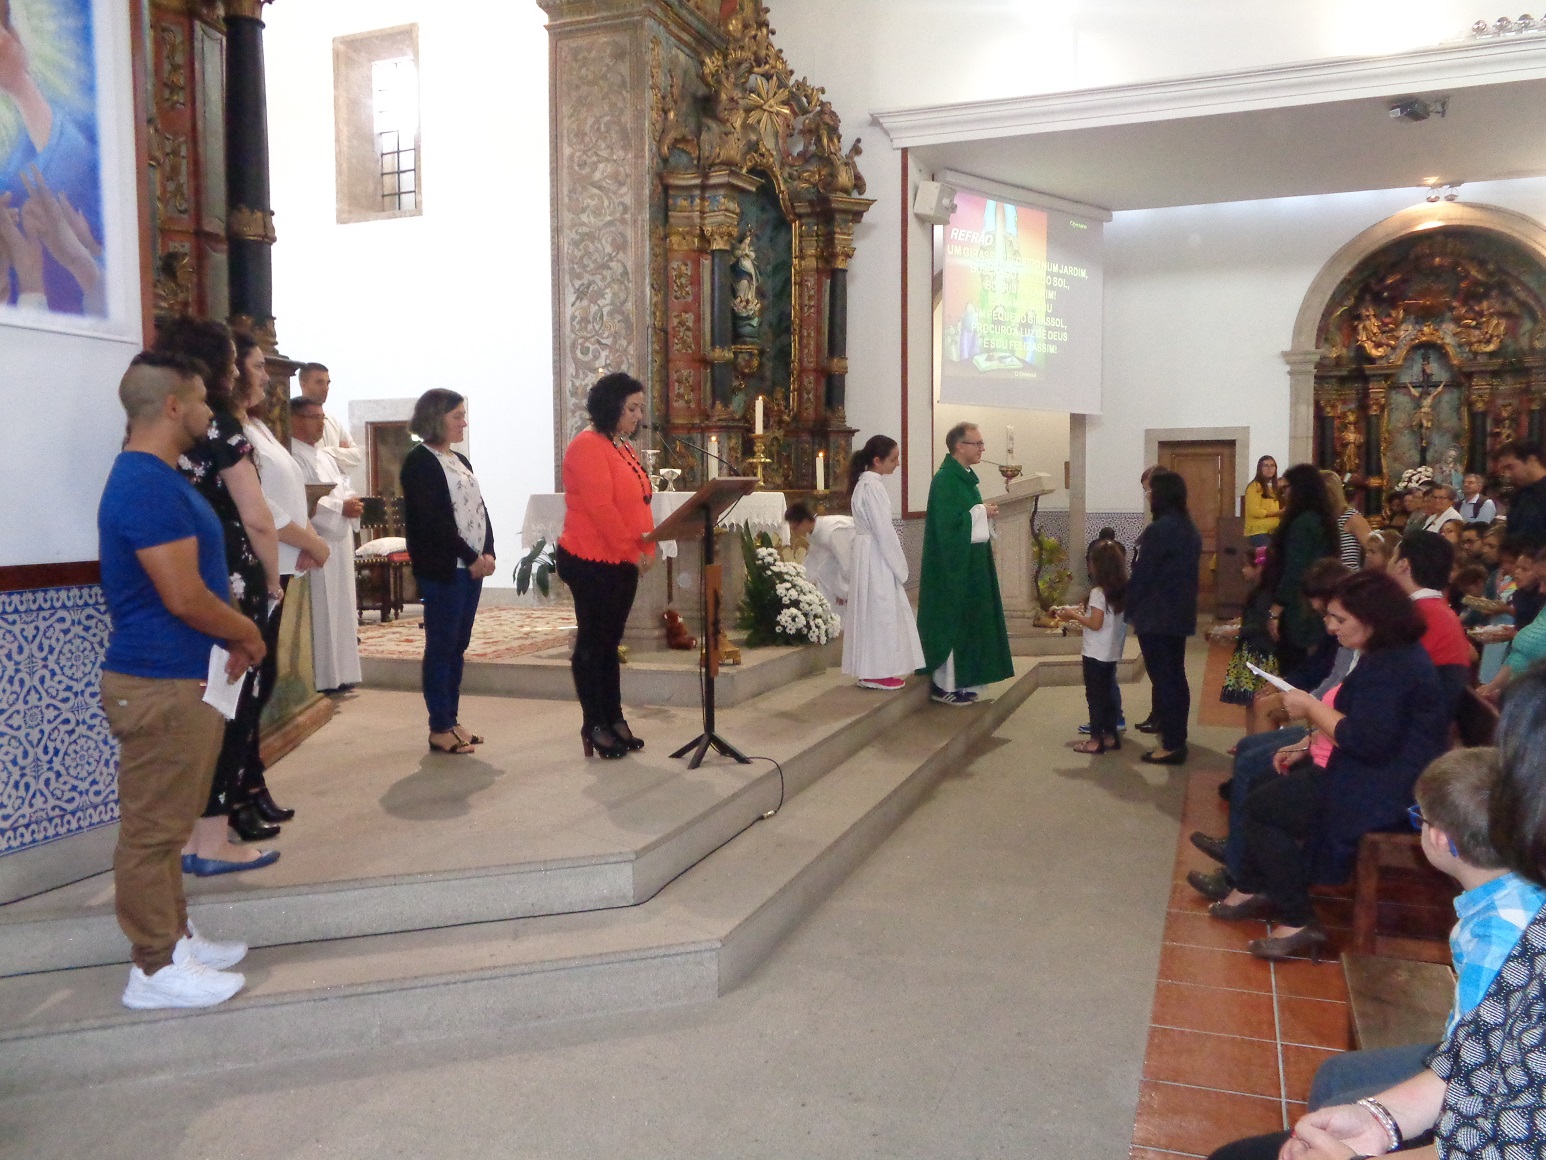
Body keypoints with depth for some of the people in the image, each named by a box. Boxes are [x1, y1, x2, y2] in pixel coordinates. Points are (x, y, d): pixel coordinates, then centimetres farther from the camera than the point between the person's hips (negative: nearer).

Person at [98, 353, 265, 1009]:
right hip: (160, 686, -10)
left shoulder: (157, 478, 13)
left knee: (167, 824, 19)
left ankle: (174, 937, 32)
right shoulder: (149, 485, -20)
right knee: (153, 829, 1)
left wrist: (231, 637, 9)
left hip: (180, 678, 10)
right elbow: (184, 597, -23)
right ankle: (155, 968, 12)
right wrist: (247, 634, -7)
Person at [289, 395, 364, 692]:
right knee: (319, 611, -6)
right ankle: (320, 678, 0)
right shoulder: (292, 457, -11)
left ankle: (338, 673, 20)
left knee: (339, 608, 12)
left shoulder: (325, 457, 20)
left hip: (339, 541, 10)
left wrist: (354, 502, 0)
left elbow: (344, 488, 22)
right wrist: (341, 508, -20)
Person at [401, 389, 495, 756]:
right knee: (441, 646, -4)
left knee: (458, 646, 11)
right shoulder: (419, 462, -8)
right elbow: (434, 520, -16)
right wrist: (471, 558, -15)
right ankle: (439, 729, 2)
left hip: (471, 566, 8)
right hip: (443, 569, -8)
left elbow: (479, 509, 14)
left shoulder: (460, 461, 18)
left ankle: (452, 719, 18)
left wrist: (488, 552, -2)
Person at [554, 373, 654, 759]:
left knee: (610, 642, 13)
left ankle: (614, 719, 20)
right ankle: (594, 726, 7)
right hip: (592, 562, -9)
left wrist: (647, 548, 4)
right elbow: (599, 507, -21)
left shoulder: (625, 448, 15)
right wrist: (632, 550, -18)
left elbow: (639, 503, 16)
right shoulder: (587, 446, -13)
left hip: (623, 562, 9)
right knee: (592, 642, 0)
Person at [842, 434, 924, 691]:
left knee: (876, 612, 13)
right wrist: (899, 566, -12)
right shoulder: (872, 486, -18)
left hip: (871, 555, 10)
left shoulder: (865, 482, 12)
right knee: (880, 612, -3)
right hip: (876, 558, -10)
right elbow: (884, 530, -19)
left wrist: (897, 565, 15)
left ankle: (872, 670, 18)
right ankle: (876, 673, 4)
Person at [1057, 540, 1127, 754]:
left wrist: (1074, 615, -8)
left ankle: (1096, 740, 3)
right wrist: (1084, 612, 17)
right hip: (1111, 653, 8)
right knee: (1106, 694, 15)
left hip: (1096, 654, -8)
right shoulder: (1120, 591, 7)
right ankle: (1110, 735, 20)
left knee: (1095, 696, -1)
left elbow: (1096, 624, -20)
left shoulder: (1098, 592, -17)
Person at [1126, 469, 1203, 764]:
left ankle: (1171, 745, -1)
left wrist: (1128, 609, -6)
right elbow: (1189, 572, 15)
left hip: (1155, 617, -9)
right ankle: (1176, 733, 25)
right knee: (1175, 675, 15)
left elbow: (1141, 575, -16)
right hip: (1180, 615, 9)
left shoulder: (1158, 530, -18)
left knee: (1163, 678, -4)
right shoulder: (1189, 529, 9)